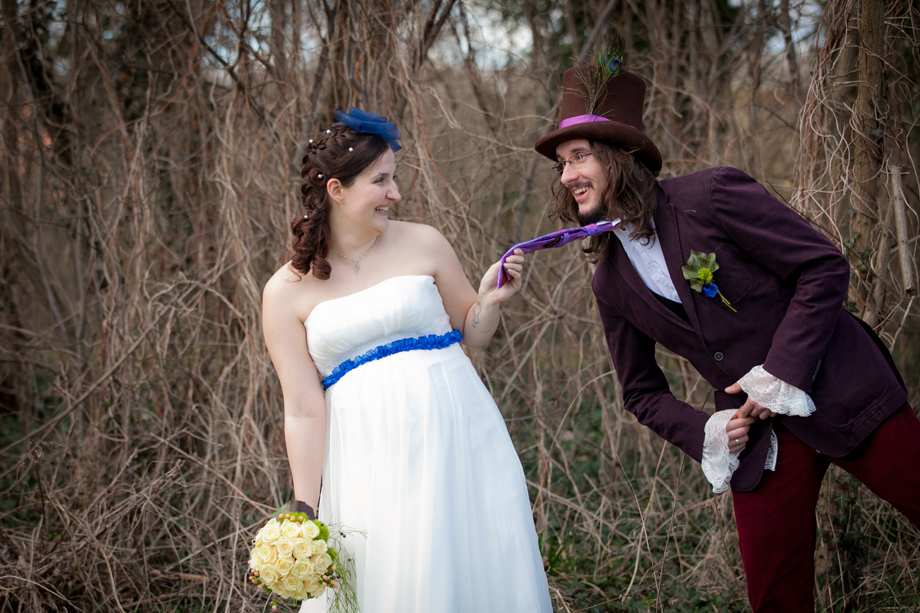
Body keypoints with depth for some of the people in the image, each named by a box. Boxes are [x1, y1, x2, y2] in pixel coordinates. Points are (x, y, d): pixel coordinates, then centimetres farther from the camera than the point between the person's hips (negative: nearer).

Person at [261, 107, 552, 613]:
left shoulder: (423, 244, 3)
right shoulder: (286, 293, 1)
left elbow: (473, 335, 14)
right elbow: (303, 410, -1)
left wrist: (489, 301, -7)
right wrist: (305, 512, -5)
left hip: (453, 436, 1)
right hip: (367, 461, -1)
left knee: (474, 573, 3)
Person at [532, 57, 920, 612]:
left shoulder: (711, 196, -13)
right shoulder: (611, 282, 3)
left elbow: (825, 266, -12)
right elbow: (642, 392, 13)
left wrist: (784, 369, -17)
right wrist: (702, 433, -5)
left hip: (842, 394, -4)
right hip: (757, 433, 4)